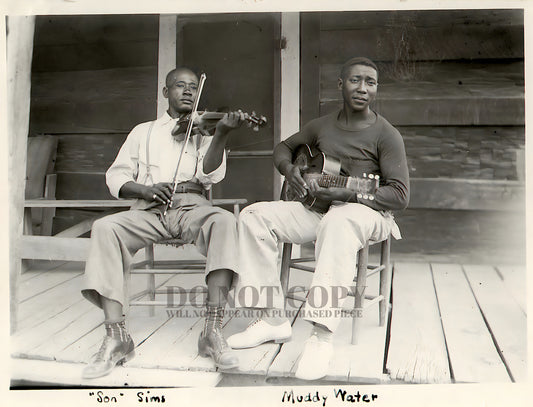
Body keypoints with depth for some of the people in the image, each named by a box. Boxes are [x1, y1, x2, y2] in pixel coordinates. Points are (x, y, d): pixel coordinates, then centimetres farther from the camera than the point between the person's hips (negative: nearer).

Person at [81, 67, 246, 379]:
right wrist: (145, 189, -10)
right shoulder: (144, 132, 23)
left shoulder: (203, 131, 19)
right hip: (150, 208, 2)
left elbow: (211, 175, -1)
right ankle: (116, 336, -28)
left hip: (192, 206, -1)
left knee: (225, 221, -33)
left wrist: (222, 133, -17)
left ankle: (213, 332, -36)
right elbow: (116, 177, 12)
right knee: (105, 227, -27)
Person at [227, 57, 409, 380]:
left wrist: (344, 193, -23)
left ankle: (322, 336, -44)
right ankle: (273, 319, -14)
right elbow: (284, 146, 26)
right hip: (319, 209, 6)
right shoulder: (323, 126, 11)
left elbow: (400, 195, -13)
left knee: (338, 221, -42)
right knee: (255, 216, -14)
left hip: (366, 212, -5)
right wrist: (289, 169, 1)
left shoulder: (386, 135, -6)